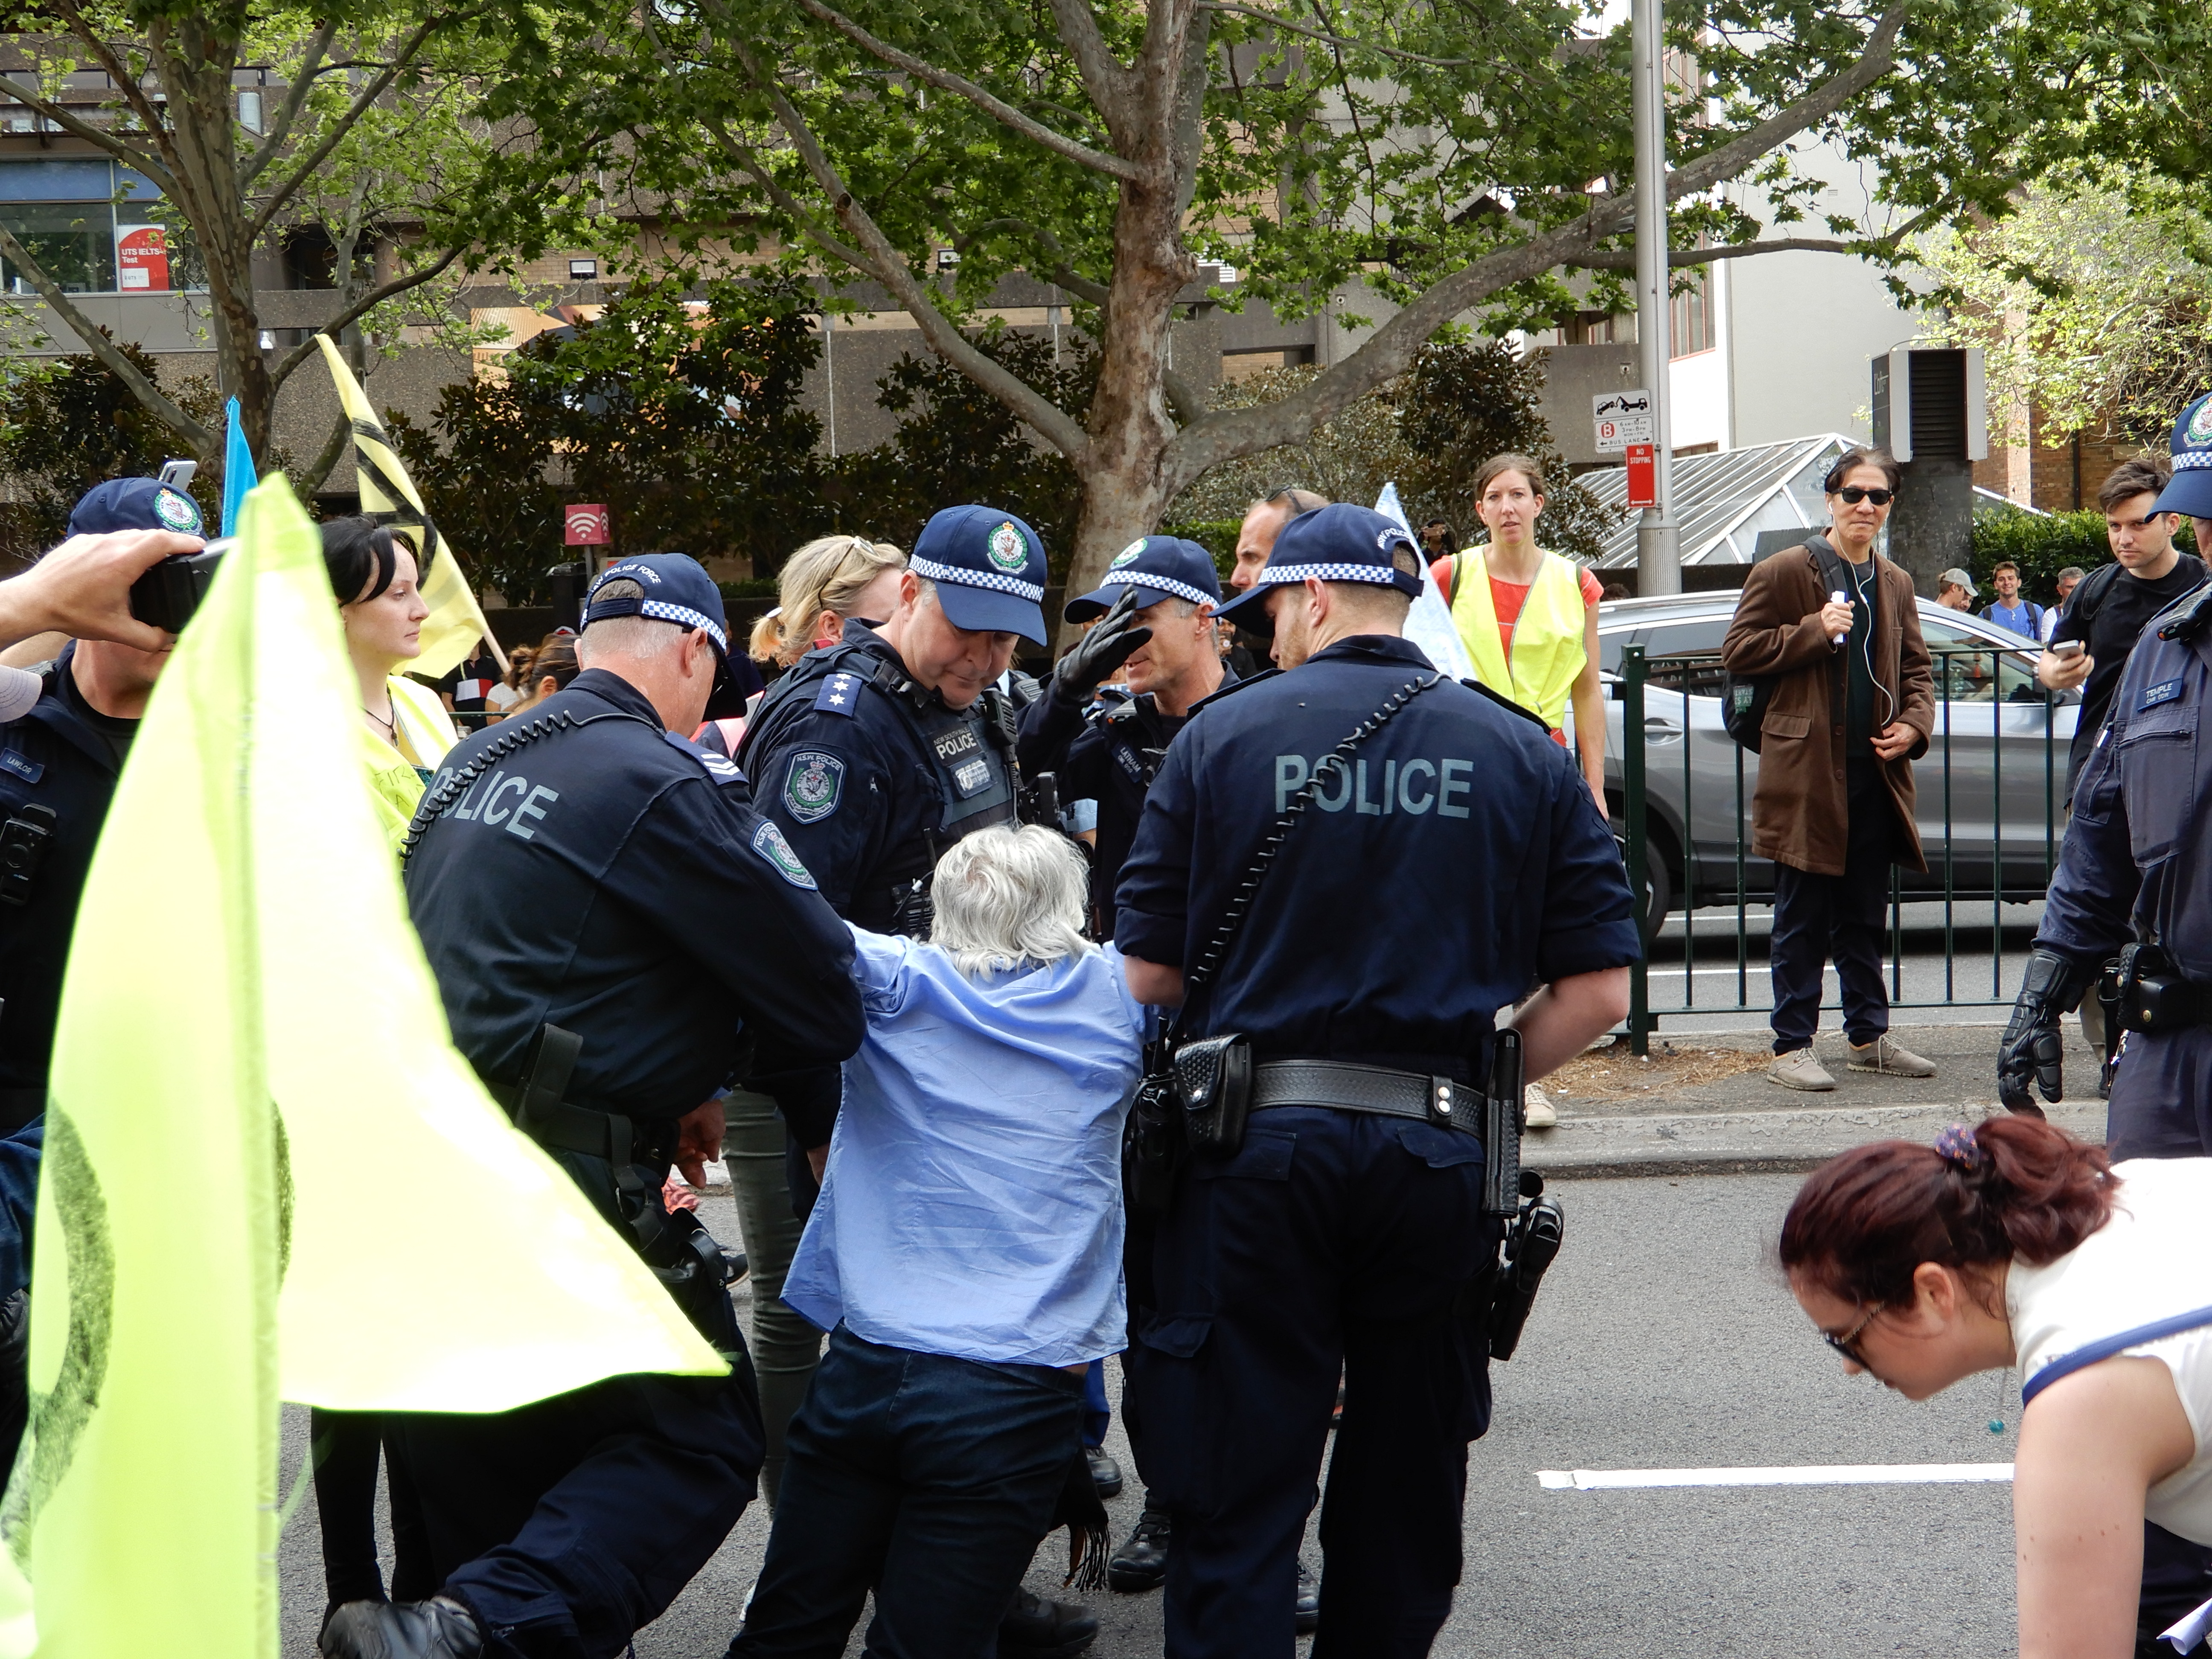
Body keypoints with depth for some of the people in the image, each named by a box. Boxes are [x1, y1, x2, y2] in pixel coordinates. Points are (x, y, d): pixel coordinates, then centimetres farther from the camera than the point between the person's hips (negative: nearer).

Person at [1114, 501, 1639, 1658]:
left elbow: (1146, 975, -1)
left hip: (1254, 1143, -2)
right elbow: (1599, 989, 0)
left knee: (1238, 1493, 4)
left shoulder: (1221, 735, 0)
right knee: (1405, 1486, 17)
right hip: (1441, 1158, 2)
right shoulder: (1521, 754, 4)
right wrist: (1477, 1077, 12)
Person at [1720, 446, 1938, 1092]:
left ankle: (1869, 1037, 21)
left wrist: (1915, 724, 2)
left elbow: (1916, 668, 21)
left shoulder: (1895, 584, 15)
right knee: (1802, 920, -2)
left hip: (1874, 773, 5)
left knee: (1864, 917, 13)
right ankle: (1791, 1047, 3)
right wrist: (1815, 631, -16)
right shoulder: (1783, 573, -2)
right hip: (1807, 773, -5)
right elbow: (1738, 651, -6)